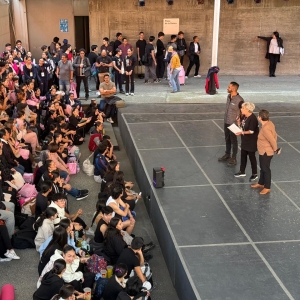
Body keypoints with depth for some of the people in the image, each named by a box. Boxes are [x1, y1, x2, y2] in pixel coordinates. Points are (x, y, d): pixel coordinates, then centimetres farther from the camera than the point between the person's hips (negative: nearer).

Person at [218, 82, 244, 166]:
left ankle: (233, 158, 19)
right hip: (226, 122, 7)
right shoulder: (228, 96, 1)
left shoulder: (239, 100, -22)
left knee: (233, 141, 6)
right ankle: (227, 155, 36)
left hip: (233, 124, -7)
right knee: (227, 140, 20)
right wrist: (225, 118, 15)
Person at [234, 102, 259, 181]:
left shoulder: (252, 119, -23)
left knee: (252, 157, 4)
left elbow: (251, 131, -24)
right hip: (245, 140, 8)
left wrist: (242, 132, -28)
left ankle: (255, 174, 19)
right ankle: (242, 172, 31)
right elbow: (241, 126, 9)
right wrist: (238, 121, -9)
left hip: (251, 142, -8)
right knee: (243, 156, 16)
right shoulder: (244, 117, 2)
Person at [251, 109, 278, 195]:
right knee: (262, 168, 23)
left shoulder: (265, 129, -32)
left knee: (266, 169, 6)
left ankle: (267, 188, 22)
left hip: (266, 152, -10)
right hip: (263, 151, 10)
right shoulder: (269, 123, -2)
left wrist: (275, 149, -14)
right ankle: (261, 183, 40)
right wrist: (274, 148, 13)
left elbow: (273, 140, -30)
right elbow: (275, 135, 7)